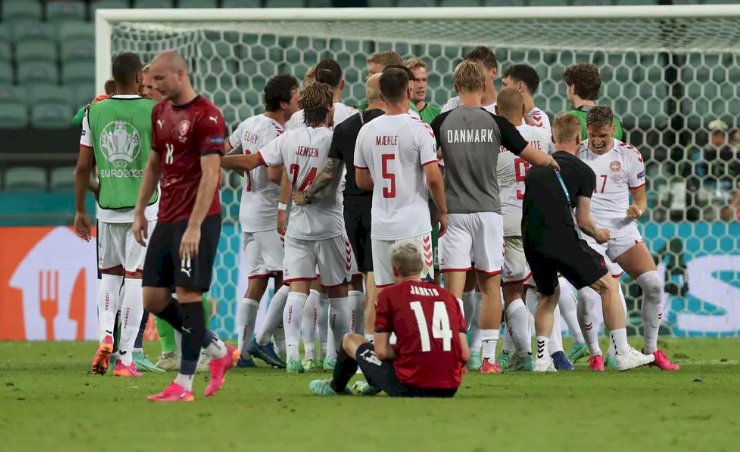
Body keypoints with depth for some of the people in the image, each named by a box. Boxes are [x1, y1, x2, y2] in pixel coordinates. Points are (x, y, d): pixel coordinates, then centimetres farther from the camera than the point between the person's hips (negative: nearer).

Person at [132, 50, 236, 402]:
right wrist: (140, 212, 18)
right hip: (166, 219, 9)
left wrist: (194, 226, -22)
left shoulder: (206, 117, -12)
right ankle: (217, 350, 21)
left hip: (197, 219, -8)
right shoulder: (160, 112, 13)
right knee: (153, 299, 5)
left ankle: (184, 383, -4)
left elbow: (210, 174, -17)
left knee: (188, 294, -9)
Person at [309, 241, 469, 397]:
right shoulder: (448, 297, 8)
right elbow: (465, 355, 4)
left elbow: (382, 352, -4)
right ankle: (374, 385, 60)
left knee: (351, 340, 22)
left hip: (409, 389, -4)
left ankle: (335, 386, 50)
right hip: (449, 390, 4)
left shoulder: (389, 295, -1)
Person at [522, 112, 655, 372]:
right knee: (608, 287, 8)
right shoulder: (583, 172, 2)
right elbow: (583, 221, -1)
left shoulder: (535, 168, 17)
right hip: (562, 239, -5)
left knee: (548, 296, 26)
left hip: (531, 241, 5)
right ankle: (623, 353, 4)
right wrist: (598, 234, 20)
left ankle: (541, 358, 14)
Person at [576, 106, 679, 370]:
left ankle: (651, 350, 4)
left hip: (622, 229, 1)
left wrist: (638, 209, -11)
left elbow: (641, 198, 11)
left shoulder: (629, 155, 4)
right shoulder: (575, 153, 4)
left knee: (653, 284, -11)